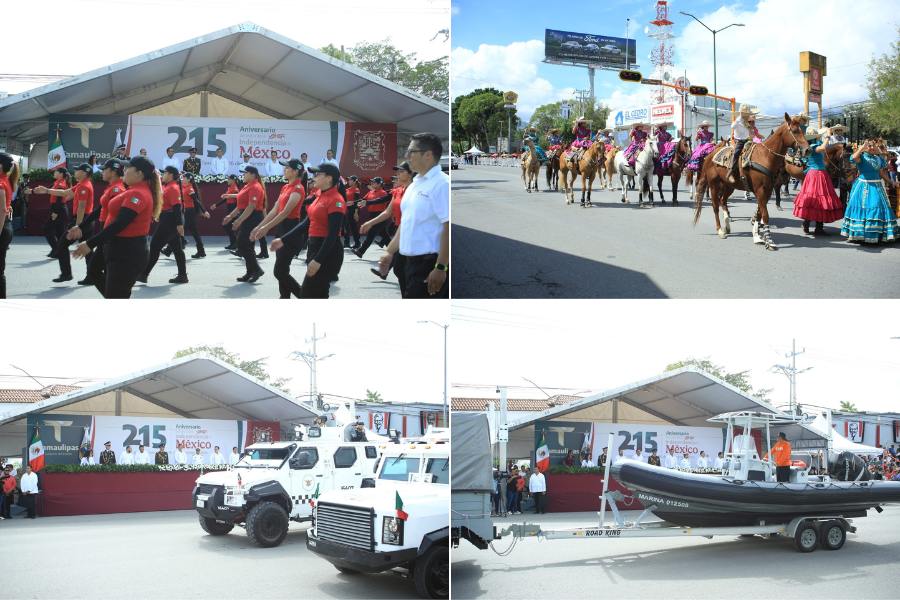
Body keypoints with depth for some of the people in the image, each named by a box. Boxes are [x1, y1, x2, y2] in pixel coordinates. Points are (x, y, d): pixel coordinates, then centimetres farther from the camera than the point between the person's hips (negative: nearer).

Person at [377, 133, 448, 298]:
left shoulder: (441, 184, -14)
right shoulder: (414, 185, 15)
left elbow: (449, 227, -20)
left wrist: (441, 268, -24)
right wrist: (390, 252, 22)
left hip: (430, 262, -9)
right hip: (412, 260, 9)